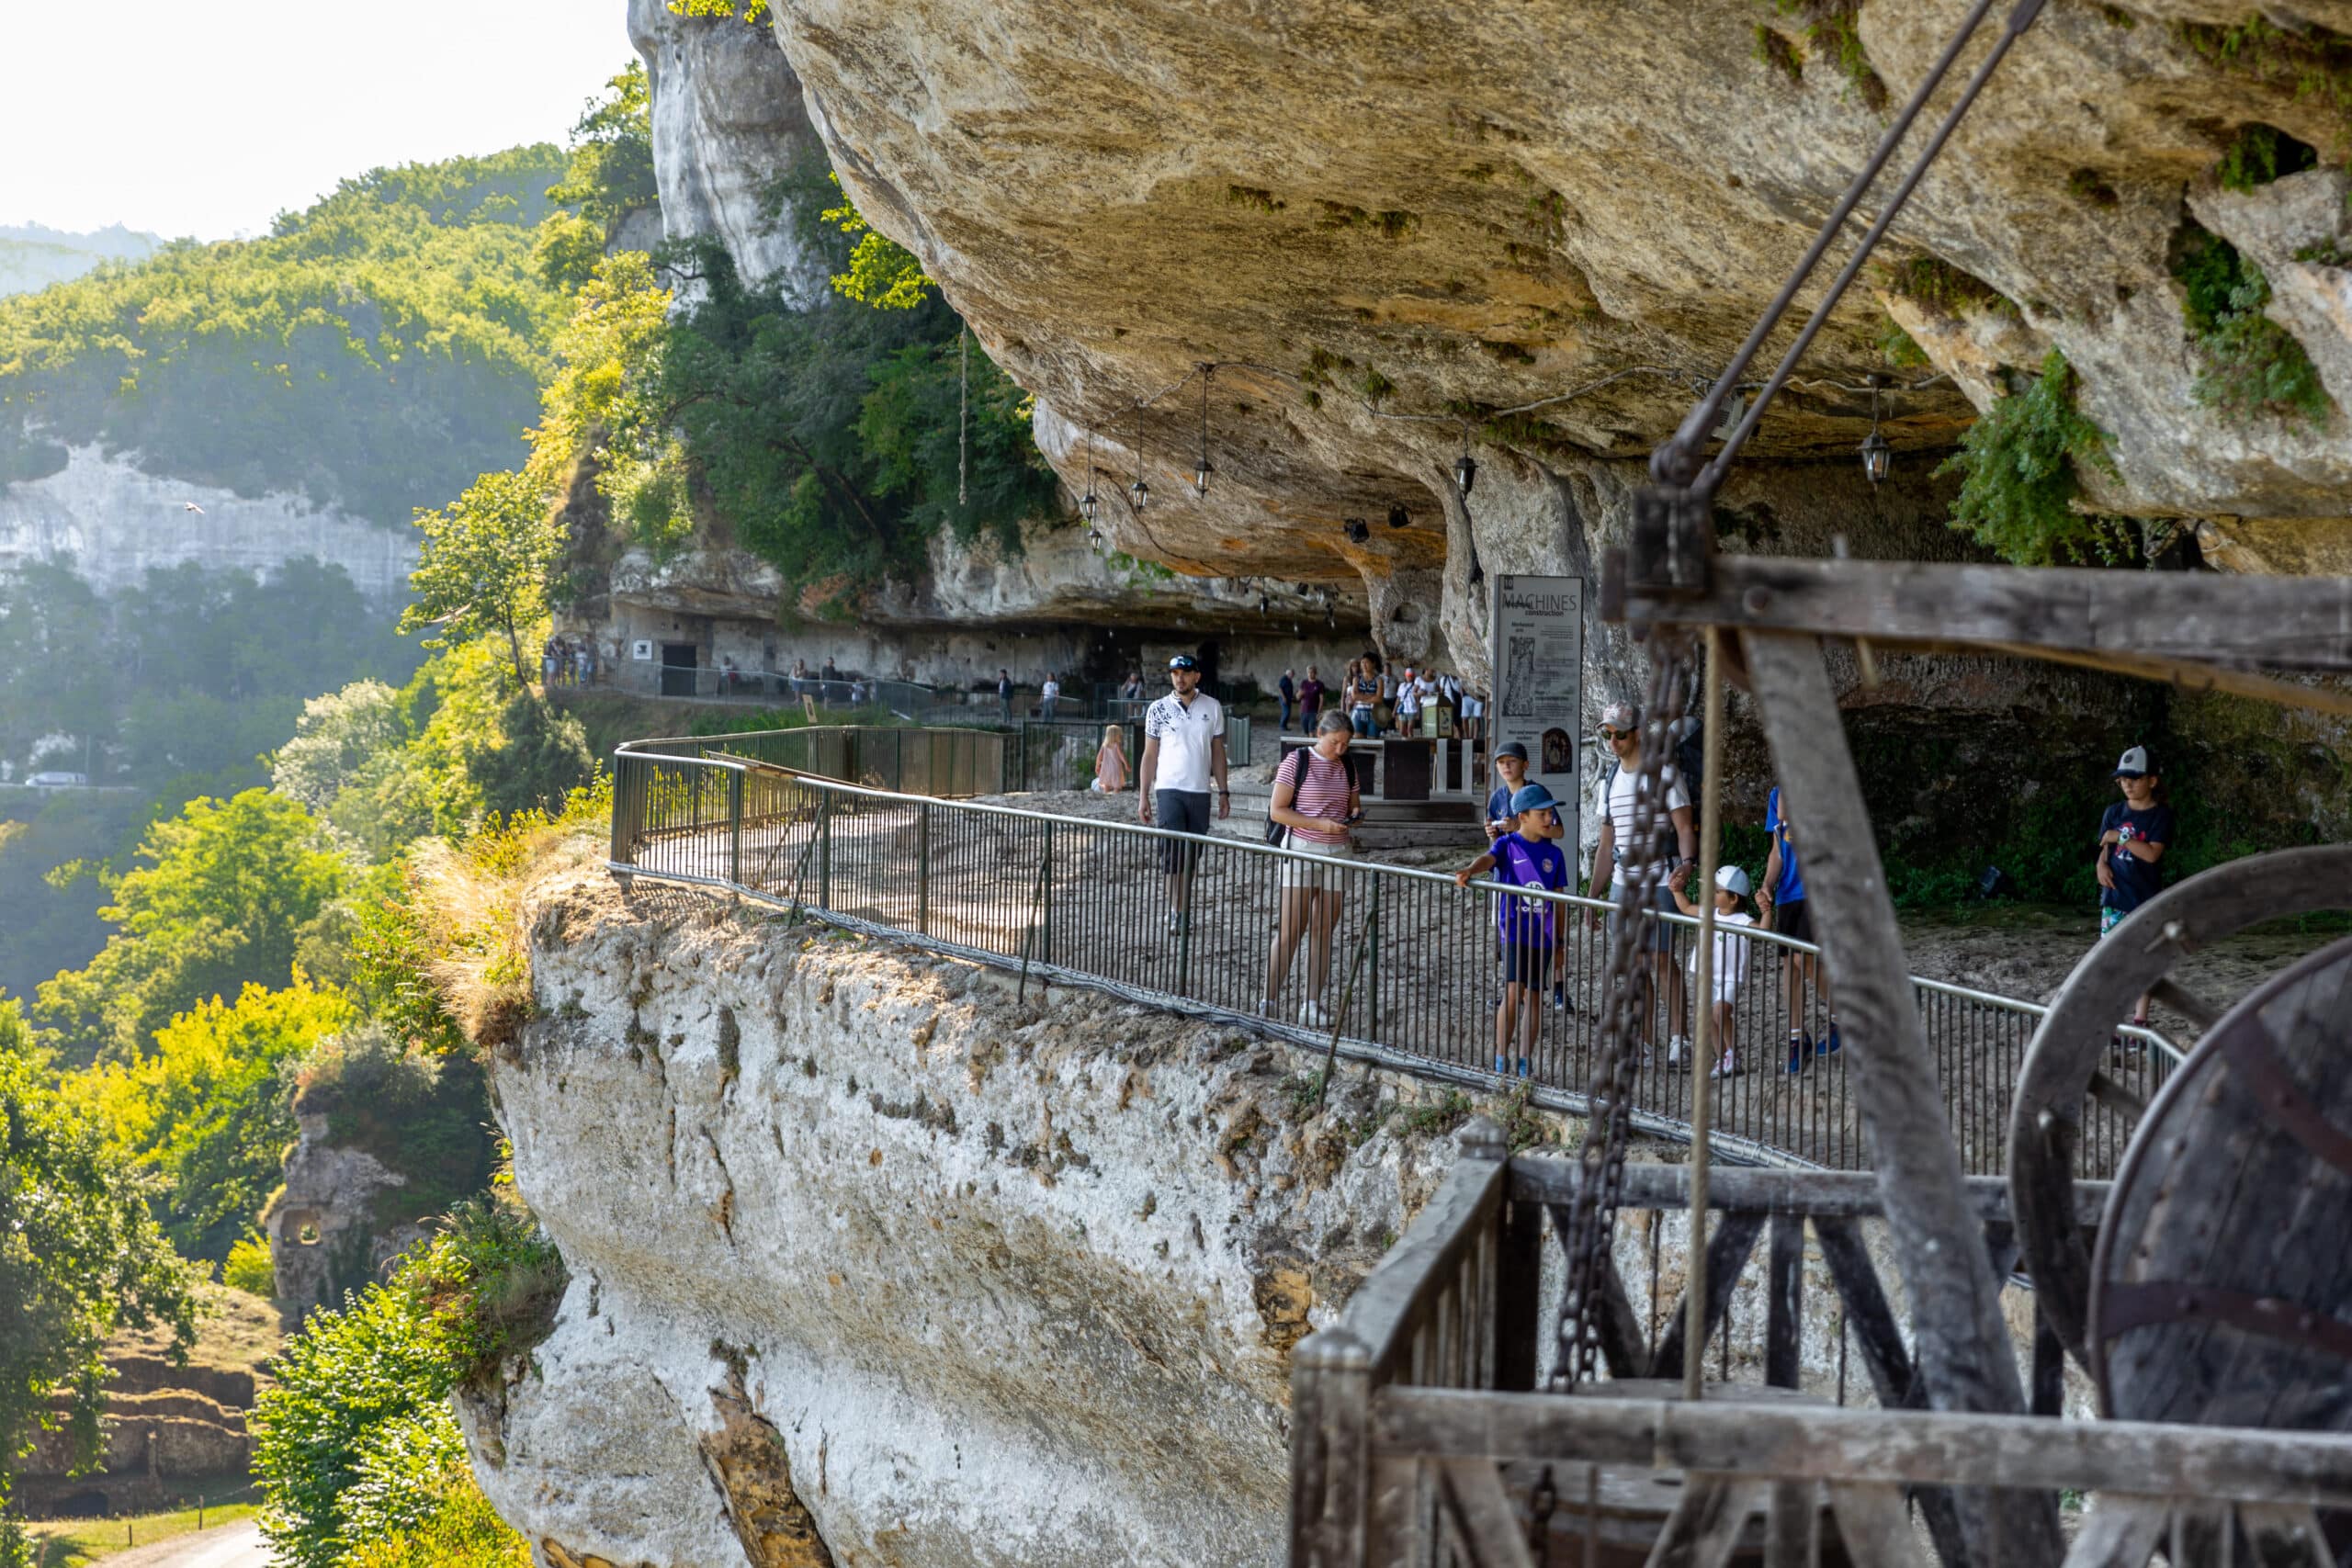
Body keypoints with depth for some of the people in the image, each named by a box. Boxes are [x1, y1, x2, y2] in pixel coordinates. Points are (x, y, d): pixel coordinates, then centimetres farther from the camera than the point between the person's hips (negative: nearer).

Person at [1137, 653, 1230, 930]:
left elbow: (1218, 752, 11)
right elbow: (1150, 755, 3)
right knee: (1173, 851, -14)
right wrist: (1143, 797, -2)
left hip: (1200, 792, 2)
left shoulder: (1212, 708, 5)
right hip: (1169, 790, -2)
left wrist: (1223, 792, 6)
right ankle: (1175, 912, -14)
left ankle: (1183, 911, 13)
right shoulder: (1158, 709, 0)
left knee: (1191, 855, 6)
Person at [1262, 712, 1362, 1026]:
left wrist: (1355, 814, -2)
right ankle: (1269, 1001, -8)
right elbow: (1277, 811, -10)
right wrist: (1319, 824, -19)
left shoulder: (1347, 768, 11)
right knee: (1291, 929, -10)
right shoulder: (1296, 762, -6)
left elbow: (1355, 805, 23)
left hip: (1337, 853, 5)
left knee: (1323, 930, 4)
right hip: (1302, 850, -5)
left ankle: (1312, 1005, 7)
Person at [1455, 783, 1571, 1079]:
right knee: (1513, 993, -13)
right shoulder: (1508, 845, -2)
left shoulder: (1554, 854, 8)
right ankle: (1501, 1058, -7)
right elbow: (1489, 859, -23)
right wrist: (1470, 870, -45)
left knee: (1534, 997, 8)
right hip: (1513, 930, -4)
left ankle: (1525, 1060, 15)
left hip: (1543, 935, 4)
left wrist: (1560, 938, 11)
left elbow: (1558, 898, 11)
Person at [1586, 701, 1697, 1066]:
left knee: (1662, 959, -10)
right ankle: (1641, 1045, 8)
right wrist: (1593, 895, 15)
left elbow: (1685, 828, -8)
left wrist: (1687, 862, -28)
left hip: (1658, 882, -6)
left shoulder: (1663, 774, -4)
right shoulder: (1609, 781, 15)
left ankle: (1678, 1036, -4)